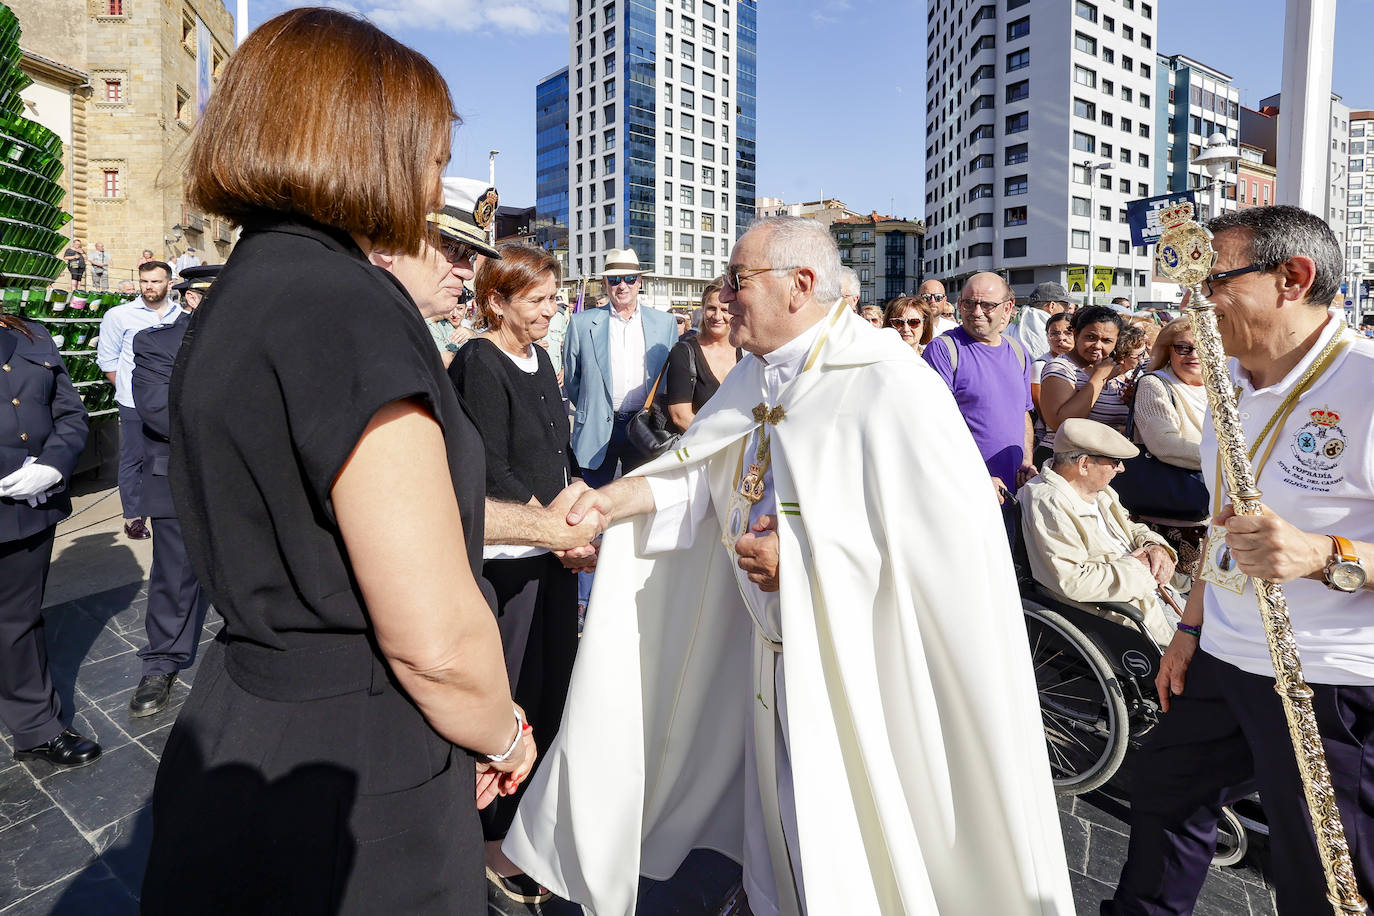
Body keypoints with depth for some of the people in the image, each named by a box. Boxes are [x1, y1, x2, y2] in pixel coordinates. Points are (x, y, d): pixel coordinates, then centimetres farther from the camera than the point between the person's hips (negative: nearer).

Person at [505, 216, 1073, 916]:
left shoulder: (888, 386, -22)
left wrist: (802, 556, -24)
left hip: (855, 673, -7)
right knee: (775, 840, 26)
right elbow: (700, 472, 8)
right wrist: (613, 498, -7)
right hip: (776, 652, 7)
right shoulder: (758, 373, 4)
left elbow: (958, 542, -26)